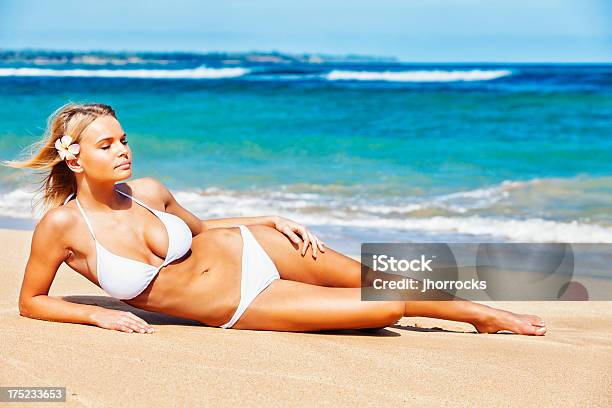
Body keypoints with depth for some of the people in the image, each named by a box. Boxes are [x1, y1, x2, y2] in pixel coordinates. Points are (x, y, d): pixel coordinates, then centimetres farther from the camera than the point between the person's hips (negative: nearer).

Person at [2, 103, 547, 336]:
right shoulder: (61, 225, -16)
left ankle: (483, 311, 23)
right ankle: (482, 314, 14)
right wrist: (98, 313, -17)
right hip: (239, 311, -4)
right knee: (385, 309, -11)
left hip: (247, 249, 4)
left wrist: (270, 220, 3)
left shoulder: (147, 193, -3)